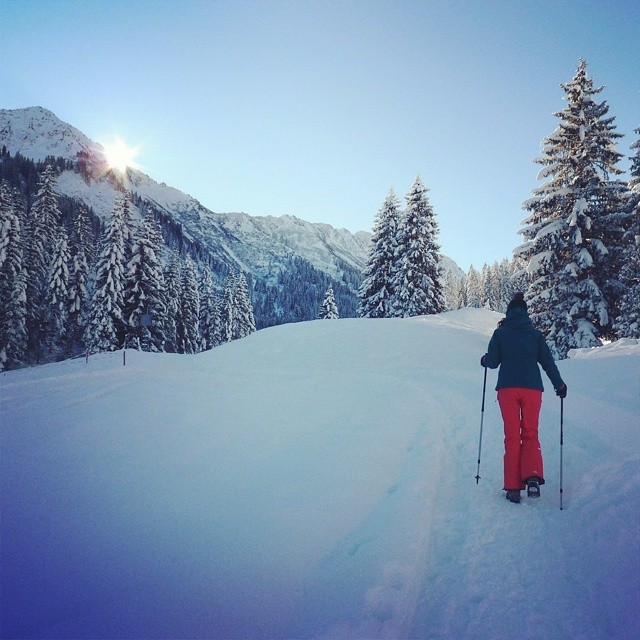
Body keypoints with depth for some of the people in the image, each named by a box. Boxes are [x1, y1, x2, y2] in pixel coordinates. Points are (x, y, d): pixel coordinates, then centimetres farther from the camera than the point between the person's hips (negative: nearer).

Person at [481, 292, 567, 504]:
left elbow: (493, 362, -1)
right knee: (530, 434, 11)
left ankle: (513, 487, 1)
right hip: (532, 389, 1)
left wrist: (484, 360, 21)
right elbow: (548, 362, 5)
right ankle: (533, 477, -10)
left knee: (512, 436, 4)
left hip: (507, 389, -1)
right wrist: (559, 385, 16)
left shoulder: (500, 333, 1)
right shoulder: (535, 334, 5)